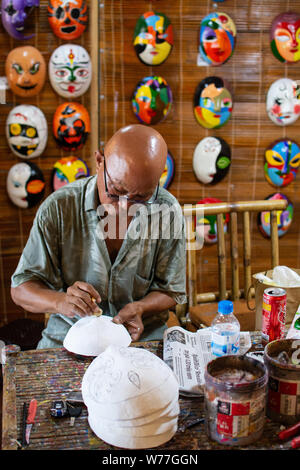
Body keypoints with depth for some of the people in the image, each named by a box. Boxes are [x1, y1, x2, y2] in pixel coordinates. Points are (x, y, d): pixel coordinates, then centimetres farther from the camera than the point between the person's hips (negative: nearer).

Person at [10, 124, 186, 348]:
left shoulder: (168, 211, -8)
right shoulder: (57, 208, -11)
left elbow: (171, 290, 2)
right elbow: (22, 289, -6)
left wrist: (138, 308, -18)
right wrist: (60, 301, -26)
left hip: (143, 337, 1)